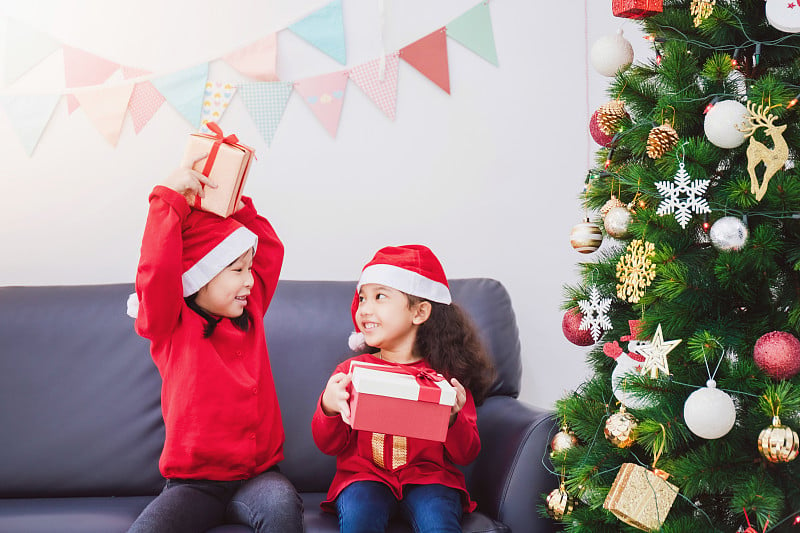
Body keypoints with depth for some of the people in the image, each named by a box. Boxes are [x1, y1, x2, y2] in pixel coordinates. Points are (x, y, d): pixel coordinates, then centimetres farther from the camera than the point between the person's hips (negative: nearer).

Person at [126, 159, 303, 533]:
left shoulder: (250, 314, 11)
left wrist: (239, 207, 11)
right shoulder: (171, 325, -3)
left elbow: (270, 250, 21)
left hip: (256, 474, 3)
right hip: (193, 483, -3)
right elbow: (157, 270, -20)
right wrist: (169, 197, -15)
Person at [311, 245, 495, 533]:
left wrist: (452, 419, -19)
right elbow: (329, 445, 3)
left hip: (428, 475, -1)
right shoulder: (351, 370, 7)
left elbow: (466, 455, 1)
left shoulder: (446, 375, 3)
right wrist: (328, 409, -18)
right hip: (364, 474, 1)